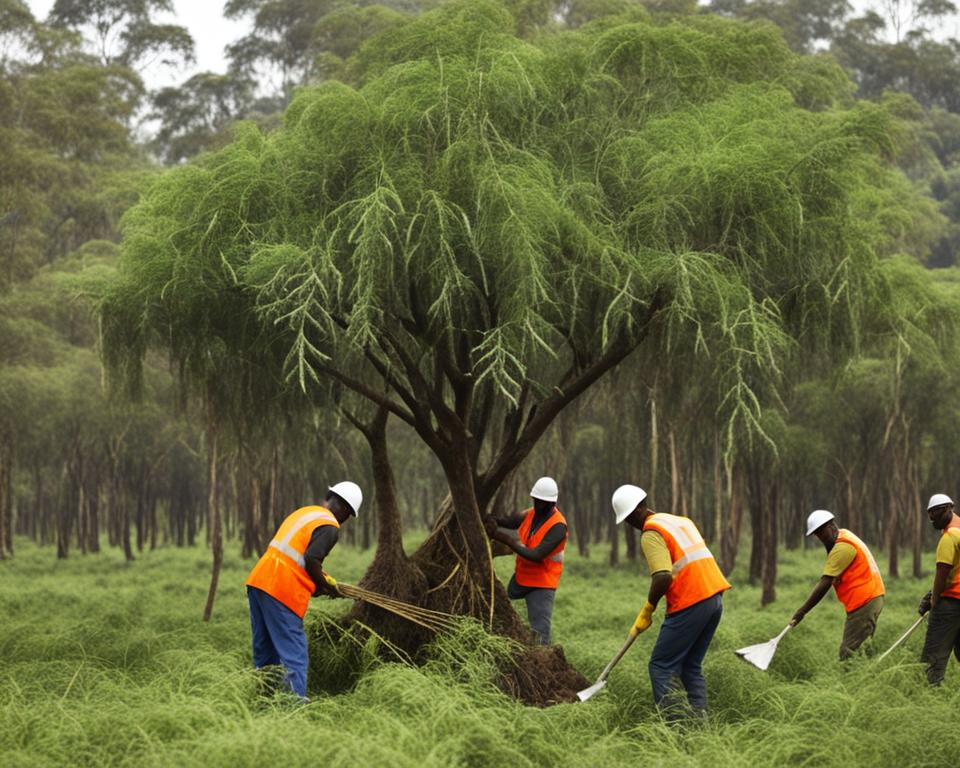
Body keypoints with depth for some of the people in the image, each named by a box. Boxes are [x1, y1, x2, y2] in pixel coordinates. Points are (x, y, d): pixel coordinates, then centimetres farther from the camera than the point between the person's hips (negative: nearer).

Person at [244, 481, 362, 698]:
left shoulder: (304, 511, 21)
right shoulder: (329, 527, -5)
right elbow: (311, 559, -16)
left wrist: (319, 579, 19)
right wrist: (325, 586, -1)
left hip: (258, 581, 8)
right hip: (283, 591, -8)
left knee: (265, 649, 15)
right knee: (294, 653, -6)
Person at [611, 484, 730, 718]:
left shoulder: (651, 533, -8)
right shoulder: (681, 520, 19)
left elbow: (663, 577, -20)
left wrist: (647, 610, -7)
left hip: (690, 604, -8)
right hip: (715, 598, 8)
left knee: (661, 666, 0)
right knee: (691, 666, 15)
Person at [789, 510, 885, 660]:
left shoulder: (842, 547, -15)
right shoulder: (844, 534, 16)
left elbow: (825, 584, -20)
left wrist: (802, 611, -20)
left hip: (864, 602, -10)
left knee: (848, 653, -12)